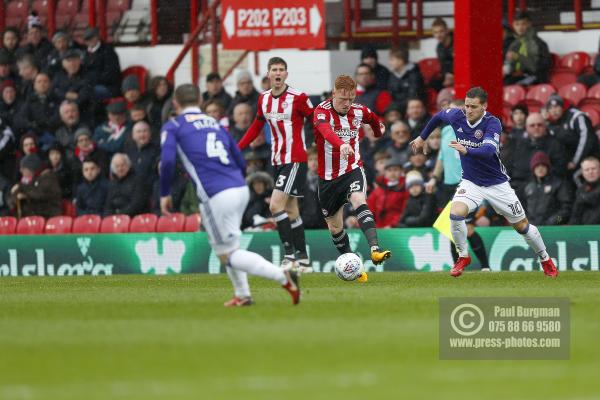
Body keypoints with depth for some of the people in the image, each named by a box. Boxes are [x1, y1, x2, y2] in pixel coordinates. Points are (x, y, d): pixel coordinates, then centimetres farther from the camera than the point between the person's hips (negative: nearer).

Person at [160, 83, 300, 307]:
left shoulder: (173, 127, 7)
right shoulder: (216, 124, 23)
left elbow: (167, 161, -8)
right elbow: (241, 163, 21)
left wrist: (164, 194, 4)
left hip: (217, 196, -7)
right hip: (242, 189, 7)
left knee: (228, 253, -2)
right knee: (224, 244, 26)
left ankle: (283, 277, -19)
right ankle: (242, 295, 22)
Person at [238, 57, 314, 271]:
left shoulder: (298, 98, -12)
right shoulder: (264, 99, 8)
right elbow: (256, 127, 20)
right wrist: (237, 149, 15)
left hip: (295, 159, -7)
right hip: (277, 160, 7)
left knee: (276, 205, -16)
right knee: (290, 210, 10)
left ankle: (289, 253, -12)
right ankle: (303, 259, 17)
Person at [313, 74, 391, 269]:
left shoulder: (359, 111, -1)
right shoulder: (322, 111, -15)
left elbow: (373, 119, 26)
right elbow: (325, 130, -39)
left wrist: (378, 130, 46)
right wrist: (341, 144, -58)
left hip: (353, 169, 0)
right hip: (328, 176, 0)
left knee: (359, 201, -30)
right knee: (335, 227, 10)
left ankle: (375, 249, -46)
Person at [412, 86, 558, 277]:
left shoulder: (492, 123, -23)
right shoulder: (457, 117, -9)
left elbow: (488, 151, -39)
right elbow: (439, 116, 14)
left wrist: (466, 151, -56)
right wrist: (422, 138, 21)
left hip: (497, 184, -3)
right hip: (470, 182, 3)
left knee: (522, 226, 7)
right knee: (456, 214, -25)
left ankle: (545, 259, 31)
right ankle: (463, 257, -2)